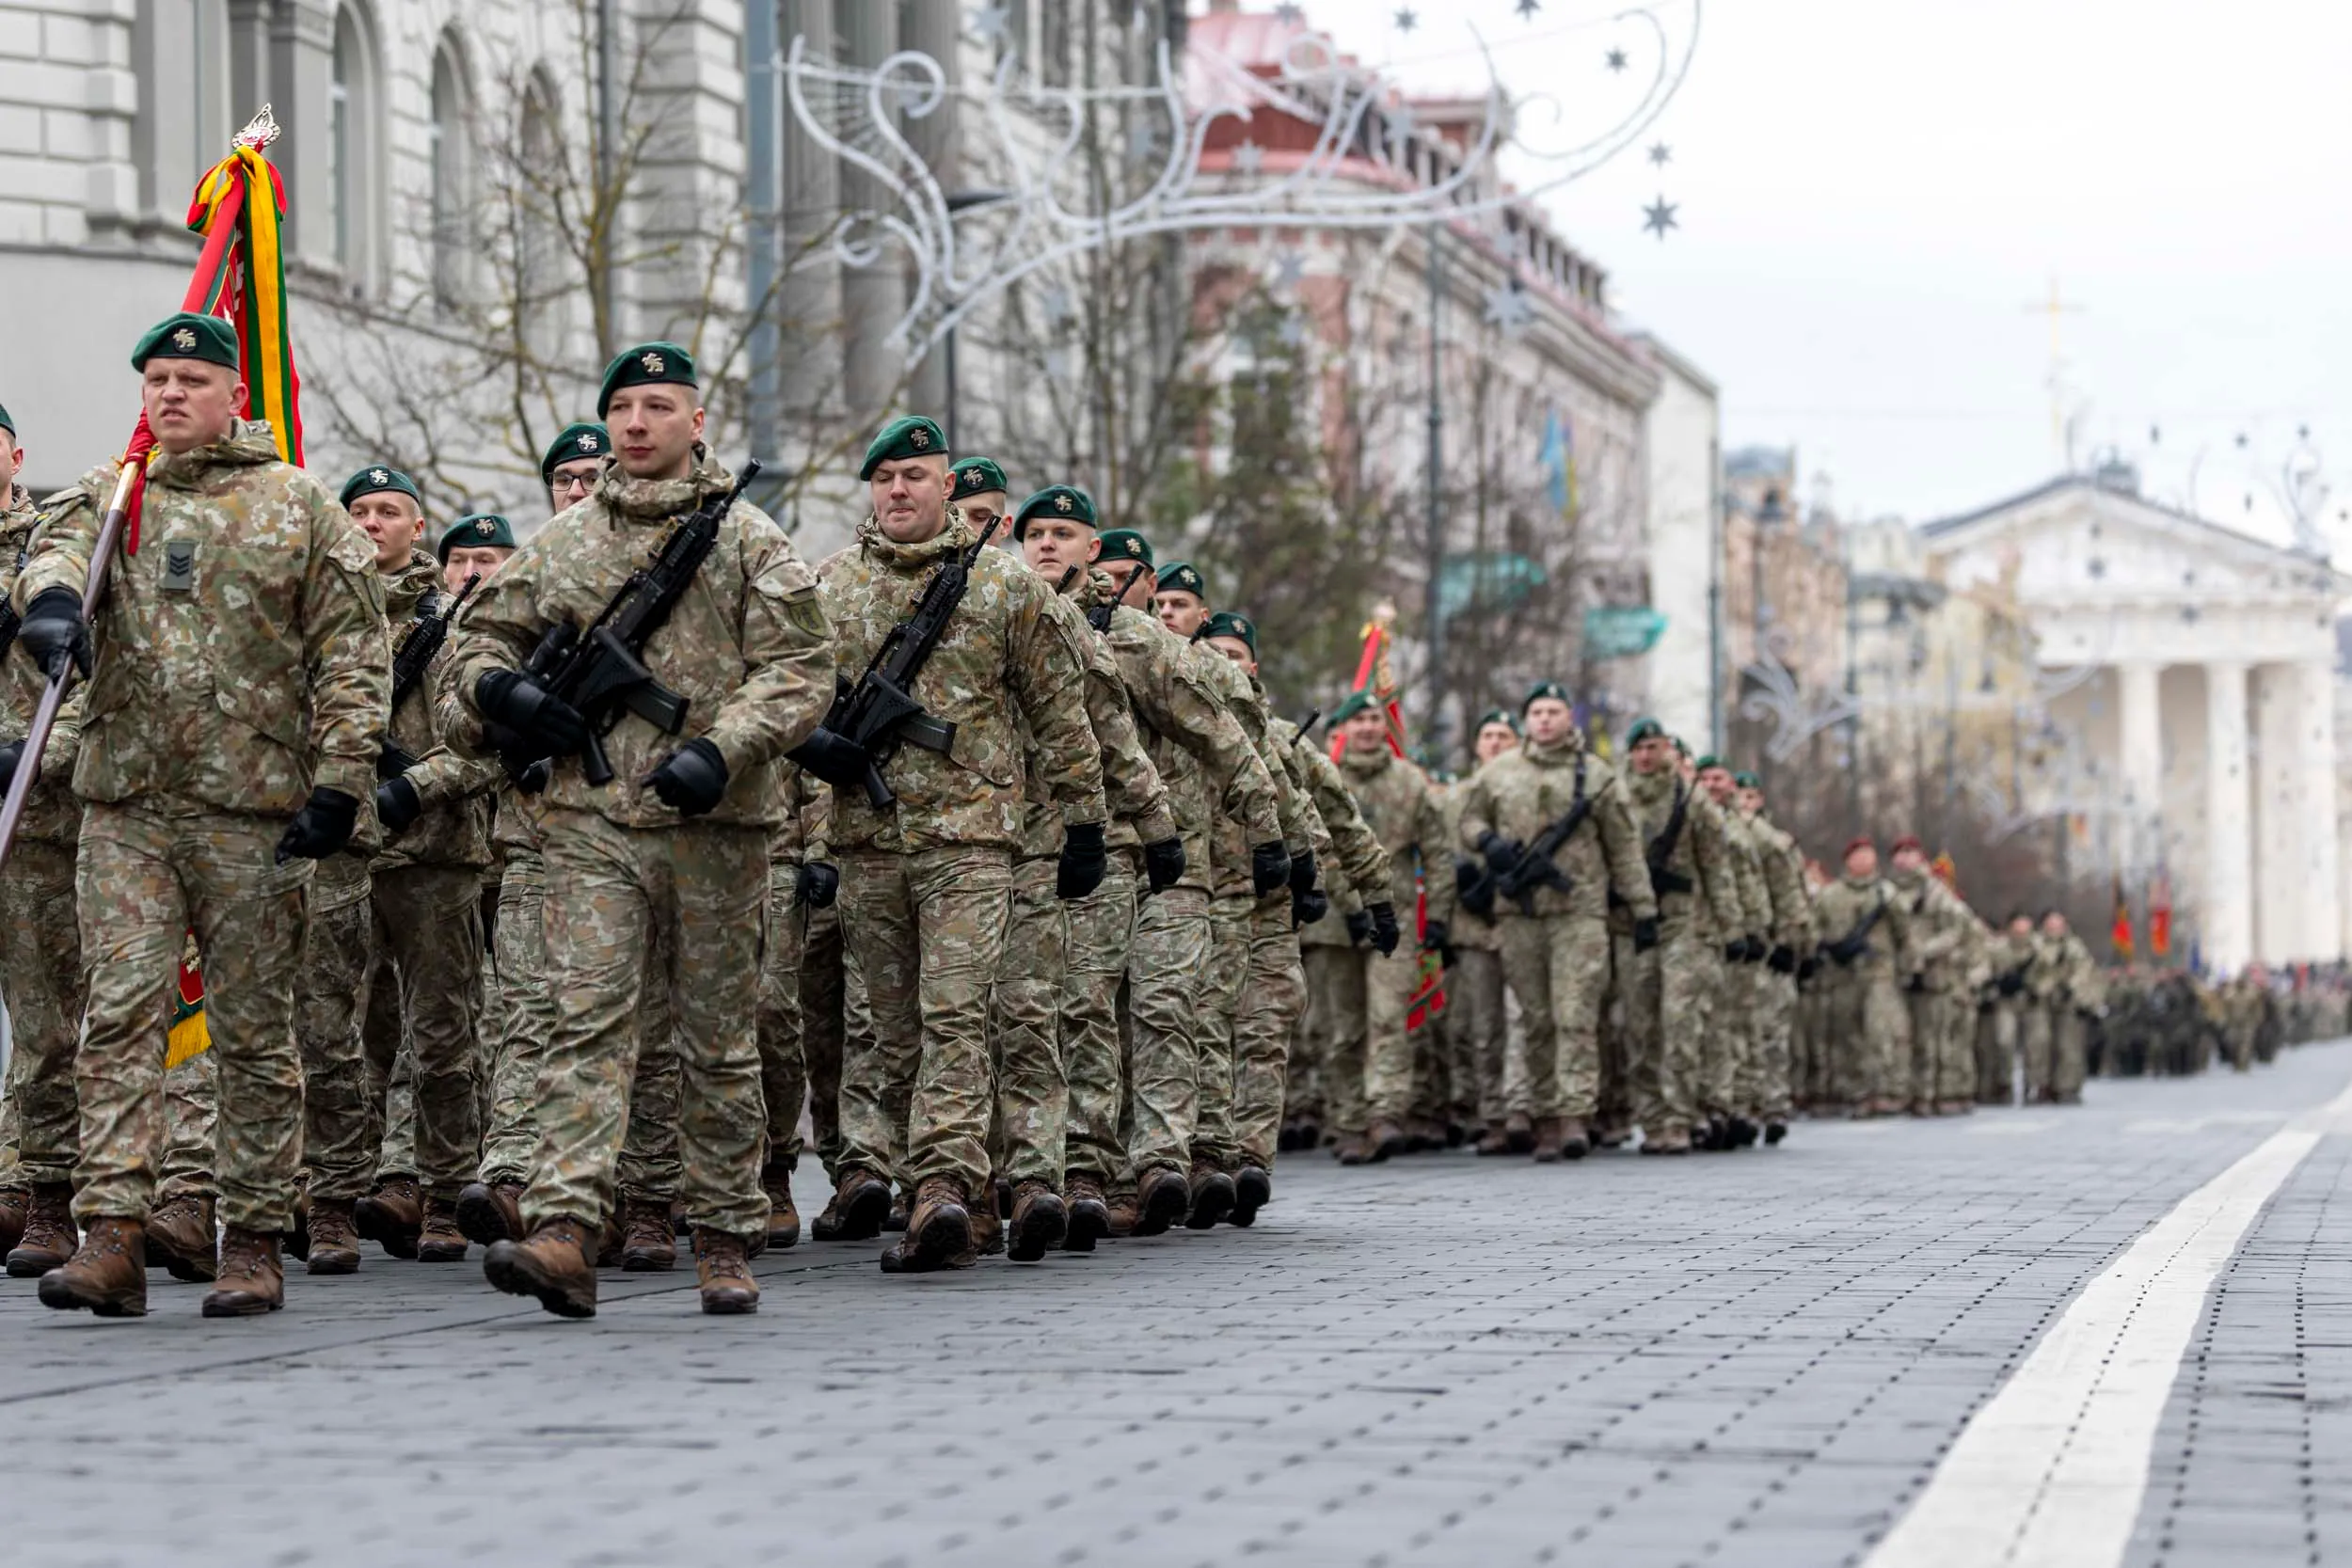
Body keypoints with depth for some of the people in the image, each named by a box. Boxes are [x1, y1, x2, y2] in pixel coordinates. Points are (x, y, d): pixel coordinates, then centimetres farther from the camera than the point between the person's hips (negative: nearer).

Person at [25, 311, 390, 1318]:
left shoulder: (302, 508, 7)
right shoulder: (106, 496, 15)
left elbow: (352, 658, 2)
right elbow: (57, 549, -7)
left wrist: (339, 782, -7)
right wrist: (52, 599, -31)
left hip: (254, 812, -2)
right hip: (125, 805, 2)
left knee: (254, 1030, 2)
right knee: (119, 1013, -7)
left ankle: (255, 1243, 9)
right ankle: (111, 1237, -11)